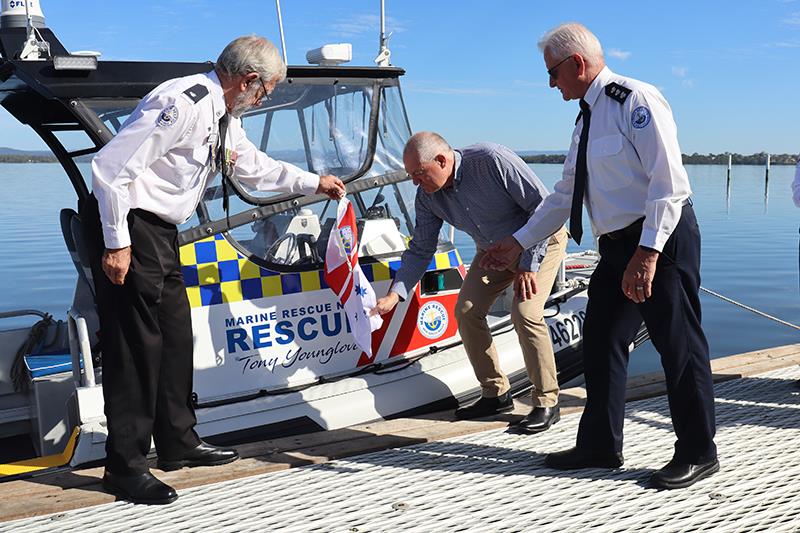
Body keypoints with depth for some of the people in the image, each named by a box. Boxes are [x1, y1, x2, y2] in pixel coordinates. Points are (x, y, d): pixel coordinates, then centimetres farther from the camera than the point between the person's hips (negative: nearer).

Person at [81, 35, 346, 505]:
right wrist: (116, 244, -22)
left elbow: (251, 164, 26)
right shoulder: (183, 104, -22)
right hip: (126, 226, -10)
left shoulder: (225, 115, 8)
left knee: (176, 335, 14)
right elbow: (110, 167, -24)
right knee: (136, 342, -7)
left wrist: (314, 183, 26)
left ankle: (178, 443, 28)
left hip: (160, 229, 10)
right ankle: (125, 466, 4)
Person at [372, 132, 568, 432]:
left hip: (541, 240, -7)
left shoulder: (491, 160, -32)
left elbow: (544, 205, -26)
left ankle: (547, 403, -9)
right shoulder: (428, 197, -11)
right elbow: (420, 250, -3)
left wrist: (529, 264, -25)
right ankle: (495, 394, 11)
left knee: (525, 312, -23)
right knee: (466, 312, -3)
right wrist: (395, 295, -14)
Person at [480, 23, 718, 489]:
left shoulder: (636, 101, -12)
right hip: (617, 245, 9)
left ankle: (698, 454, 16)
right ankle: (600, 446, 24)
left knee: (679, 345, 0)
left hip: (661, 240, -9)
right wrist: (519, 242, 20)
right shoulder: (586, 120, 15)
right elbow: (565, 196, 20)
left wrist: (648, 253, -25)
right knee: (600, 342, 11)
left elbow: (669, 182, -20)